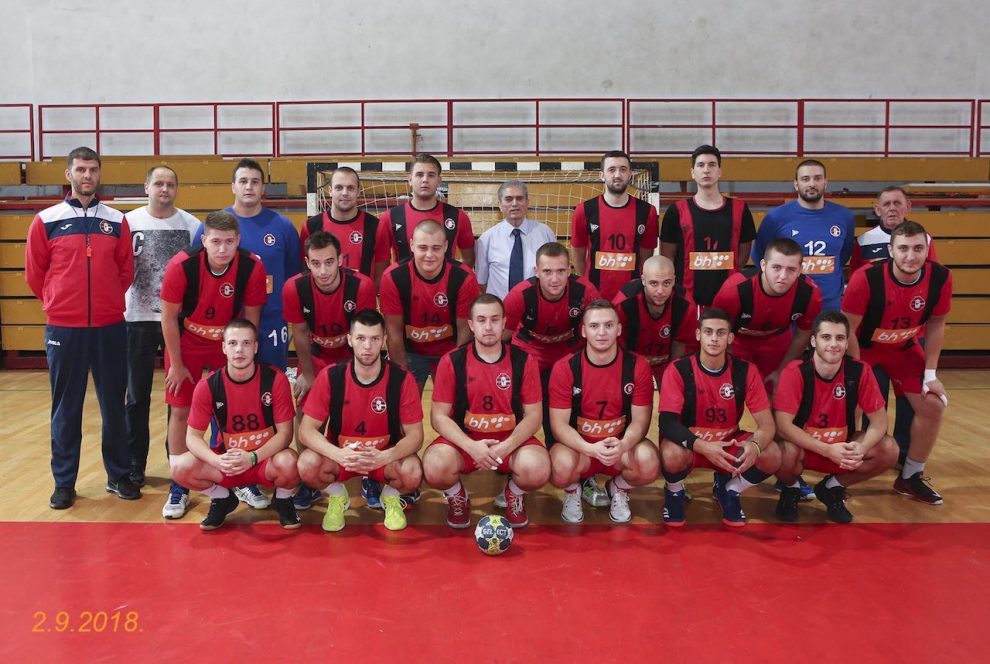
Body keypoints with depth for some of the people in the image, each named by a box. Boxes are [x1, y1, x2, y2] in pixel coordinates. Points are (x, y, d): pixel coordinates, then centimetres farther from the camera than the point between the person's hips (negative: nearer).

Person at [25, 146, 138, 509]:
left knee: (114, 404, 8)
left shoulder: (117, 221, 6)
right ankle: (64, 482, 17)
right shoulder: (46, 221, 1)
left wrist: (106, 301, 8)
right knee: (66, 408, 6)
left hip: (110, 327, 1)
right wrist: (58, 303, 10)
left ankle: (119, 475, 19)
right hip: (63, 329, -1)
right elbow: (34, 274, 7)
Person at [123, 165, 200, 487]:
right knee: (137, 396, 6)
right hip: (139, 318, 0)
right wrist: (116, 305, -5)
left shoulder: (191, 224, 2)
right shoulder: (129, 221, 0)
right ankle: (135, 466, 18)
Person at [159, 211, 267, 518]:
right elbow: (169, 317, -14)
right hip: (186, 344, -1)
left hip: (228, 344, 1)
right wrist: (176, 365, -7)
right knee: (180, 411, 1)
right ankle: (178, 488, 12)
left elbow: (251, 318, -8)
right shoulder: (181, 265, -26)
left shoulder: (252, 268, -23)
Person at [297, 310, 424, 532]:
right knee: (307, 465, -29)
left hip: (386, 455, -1)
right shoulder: (330, 377, -14)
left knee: (412, 473, -32)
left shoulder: (402, 379, -16)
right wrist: (338, 454, -34)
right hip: (340, 454, 1)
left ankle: (391, 496, 7)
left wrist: (384, 457, -35)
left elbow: (415, 435, -14)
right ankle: (336, 496, 7)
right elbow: (307, 430, -14)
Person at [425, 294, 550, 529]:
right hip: (463, 441, 0)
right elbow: (439, 416, -6)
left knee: (537, 469, -31)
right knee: (435, 467, -32)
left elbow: (533, 416, -3)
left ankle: (514, 493, 9)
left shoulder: (523, 360, -4)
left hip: (511, 441, 1)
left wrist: (507, 446, -21)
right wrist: (471, 446, -22)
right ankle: (457, 497, 7)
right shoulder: (452, 362, -5)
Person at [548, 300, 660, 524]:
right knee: (561, 466, -35)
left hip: (622, 446, 1)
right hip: (579, 446, -1)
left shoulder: (637, 366, -9)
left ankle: (619, 488, 7)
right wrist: (592, 448, -32)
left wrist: (622, 445, -30)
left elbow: (640, 420, -8)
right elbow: (559, 424, -13)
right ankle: (572, 492, 7)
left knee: (648, 463, -31)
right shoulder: (565, 368, -12)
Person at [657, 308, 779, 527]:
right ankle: (674, 492, 1)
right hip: (690, 443, -3)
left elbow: (767, 423, -13)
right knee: (672, 455, -37)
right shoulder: (678, 370, -18)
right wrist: (703, 446, -42)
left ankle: (728, 489, 9)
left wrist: (755, 445, -38)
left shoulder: (746, 371, -10)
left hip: (729, 442, 3)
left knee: (772, 456, -23)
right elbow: (667, 423, -25)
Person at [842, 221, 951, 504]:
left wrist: (930, 373, -5)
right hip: (863, 347, -4)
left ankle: (911, 476, 18)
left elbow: (936, 324, -3)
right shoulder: (866, 279, -31)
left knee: (934, 406, -2)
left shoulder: (940, 277, -20)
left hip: (904, 349, 4)